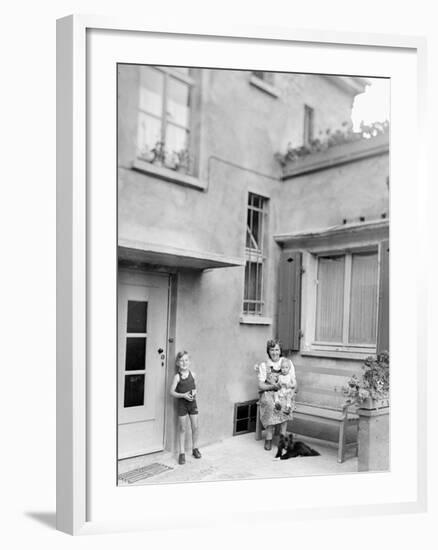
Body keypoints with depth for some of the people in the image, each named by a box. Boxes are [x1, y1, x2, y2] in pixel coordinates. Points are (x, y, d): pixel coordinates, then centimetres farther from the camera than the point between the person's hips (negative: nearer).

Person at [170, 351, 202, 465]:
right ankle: (182, 452, 17)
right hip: (181, 404, -2)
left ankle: (195, 448, 28)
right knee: (182, 429, 6)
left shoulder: (193, 374, -1)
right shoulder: (177, 377, -11)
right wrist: (183, 395, -22)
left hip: (192, 403, 3)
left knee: (195, 427, 6)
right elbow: (172, 392, -12)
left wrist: (195, 392, -9)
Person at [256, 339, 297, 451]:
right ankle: (268, 438, -25)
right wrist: (273, 386, -19)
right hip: (268, 393, -1)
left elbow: (294, 383, 4)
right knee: (270, 404, -33)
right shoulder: (263, 365, 5)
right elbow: (261, 385, -2)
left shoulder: (288, 363, 9)